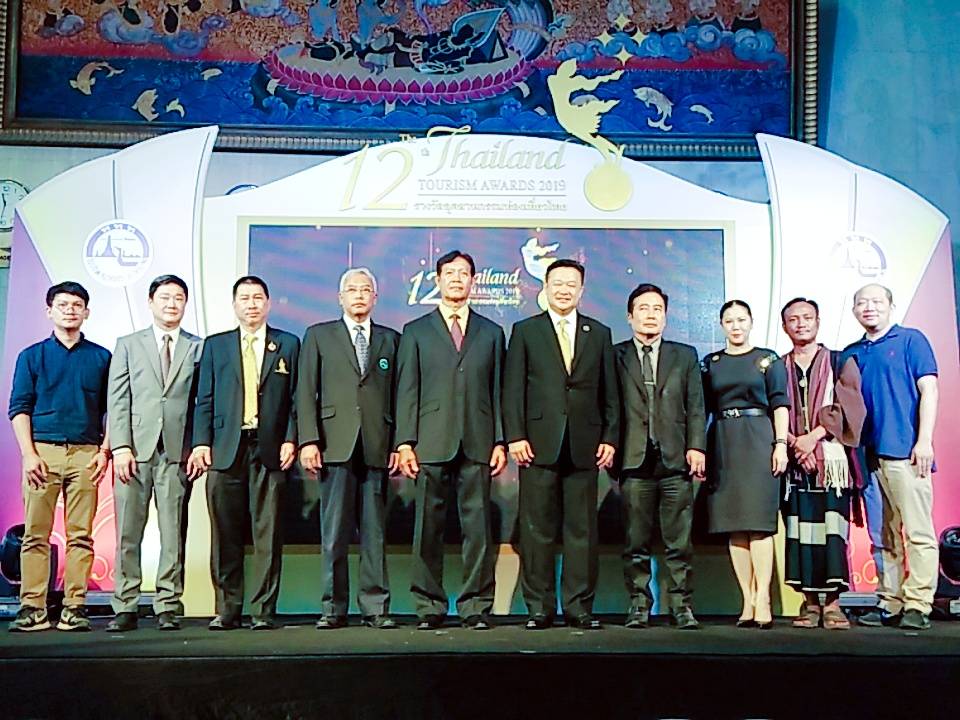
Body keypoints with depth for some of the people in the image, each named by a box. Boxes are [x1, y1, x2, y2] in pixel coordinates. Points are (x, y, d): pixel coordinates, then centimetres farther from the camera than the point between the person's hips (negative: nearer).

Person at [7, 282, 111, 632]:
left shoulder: (101, 357, 11)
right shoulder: (32, 356, 10)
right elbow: (19, 408, 6)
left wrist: (104, 450, -1)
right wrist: (29, 454, -5)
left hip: (85, 454, 0)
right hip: (42, 451, 0)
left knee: (81, 535, -1)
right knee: (35, 534, -1)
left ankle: (74, 607, 3)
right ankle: (32, 607, 2)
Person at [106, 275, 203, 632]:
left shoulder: (199, 348, 11)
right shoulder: (128, 345, 14)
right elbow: (118, 400, 6)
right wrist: (120, 446, -5)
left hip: (177, 452, 0)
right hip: (135, 450, 1)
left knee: (173, 533, 1)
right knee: (127, 534, 1)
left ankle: (168, 608, 6)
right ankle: (125, 608, 8)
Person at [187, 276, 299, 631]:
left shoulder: (288, 344, 11)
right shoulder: (215, 346, 14)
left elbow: (295, 398, 6)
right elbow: (204, 399, 9)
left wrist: (290, 440, -4)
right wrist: (201, 442, -1)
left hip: (270, 451, -1)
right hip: (225, 450, 1)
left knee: (267, 533, 0)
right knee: (225, 534, 3)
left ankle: (263, 610, 6)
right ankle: (226, 609, 11)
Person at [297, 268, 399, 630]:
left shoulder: (391, 339, 15)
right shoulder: (318, 336, 12)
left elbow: (398, 395, 11)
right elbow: (306, 393, 5)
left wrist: (399, 444, 2)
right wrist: (308, 441, -5)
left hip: (377, 447, 1)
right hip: (335, 447, -1)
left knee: (375, 533, 3)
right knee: (334, 533, 0)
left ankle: (375, 607, 8)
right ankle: (334, 608, 7)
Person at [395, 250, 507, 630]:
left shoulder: (491, 333, 15)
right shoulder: (416, 331, 12)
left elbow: (498, 390, 11)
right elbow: (407, 391, 6)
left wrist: (500, 441, 2)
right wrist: (405, 442, -3)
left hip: (477, 443, 1)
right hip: (431, 443, -1)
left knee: (478, 526, 0)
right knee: (428, 526, 1)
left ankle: (476, 606, 8)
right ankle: (429, 607, 10)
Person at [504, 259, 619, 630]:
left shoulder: (600, 334, 15)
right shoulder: (525, 331, 9)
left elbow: (609, 392, 12)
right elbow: (513, 388, 3)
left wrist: (610, 438, 3)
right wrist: (515, 436, -6)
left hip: (585, 445, 2)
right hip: (539, 443, -1)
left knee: (582, 529, 3)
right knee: (537, 529, 1)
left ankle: (580, 607, 10)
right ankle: (539, 607, 8)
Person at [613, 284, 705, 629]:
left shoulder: (685, 355, 16)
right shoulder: (615, 356, 11)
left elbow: (696, 406, 10)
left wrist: (696, 446, -2)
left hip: (676, 459, 1)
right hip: (634, 460, -1)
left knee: (679, 542, 1)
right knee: (636, 542, 2)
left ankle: (681, 604, 8)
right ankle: (639, 604, 11)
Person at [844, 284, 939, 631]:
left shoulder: (911, 339, 4)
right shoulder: (852, 353, 17)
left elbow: (928, 389, -3)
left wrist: (924, 440, -11)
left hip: (905, 450, -5)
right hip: (871, 452, 5)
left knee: (918, 531, -6)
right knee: (886, 534, 9)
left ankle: (917, 605, -3)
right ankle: (890, 602, 14)